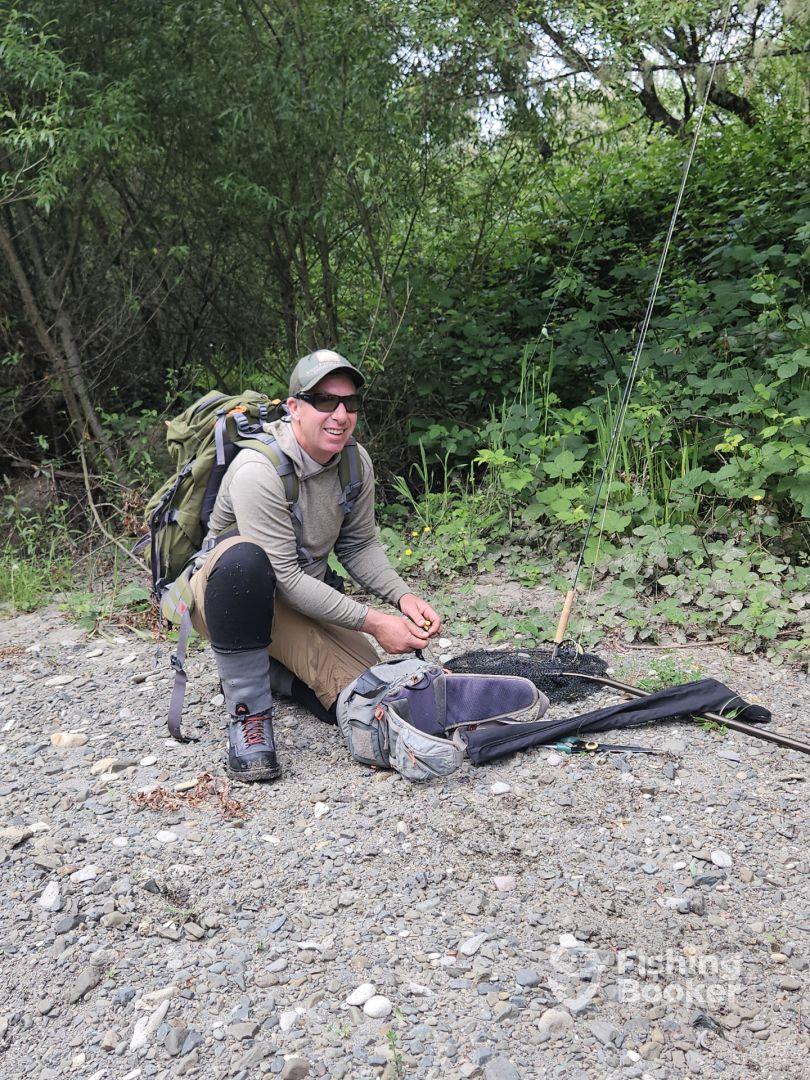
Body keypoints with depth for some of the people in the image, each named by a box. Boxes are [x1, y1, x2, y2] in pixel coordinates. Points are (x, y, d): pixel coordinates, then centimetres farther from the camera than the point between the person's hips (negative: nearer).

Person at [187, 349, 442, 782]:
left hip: (309, 596, 6)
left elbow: (359, 546, 6)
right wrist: (372, 622, -28)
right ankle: (248, 709, -25)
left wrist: (403, 597, -12)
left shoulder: (357, 462, -5)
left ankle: (266, 668, 18)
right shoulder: (259, 469, -27)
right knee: (243, 558, -41)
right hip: (224, 591, -6)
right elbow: (283, 577, -29)